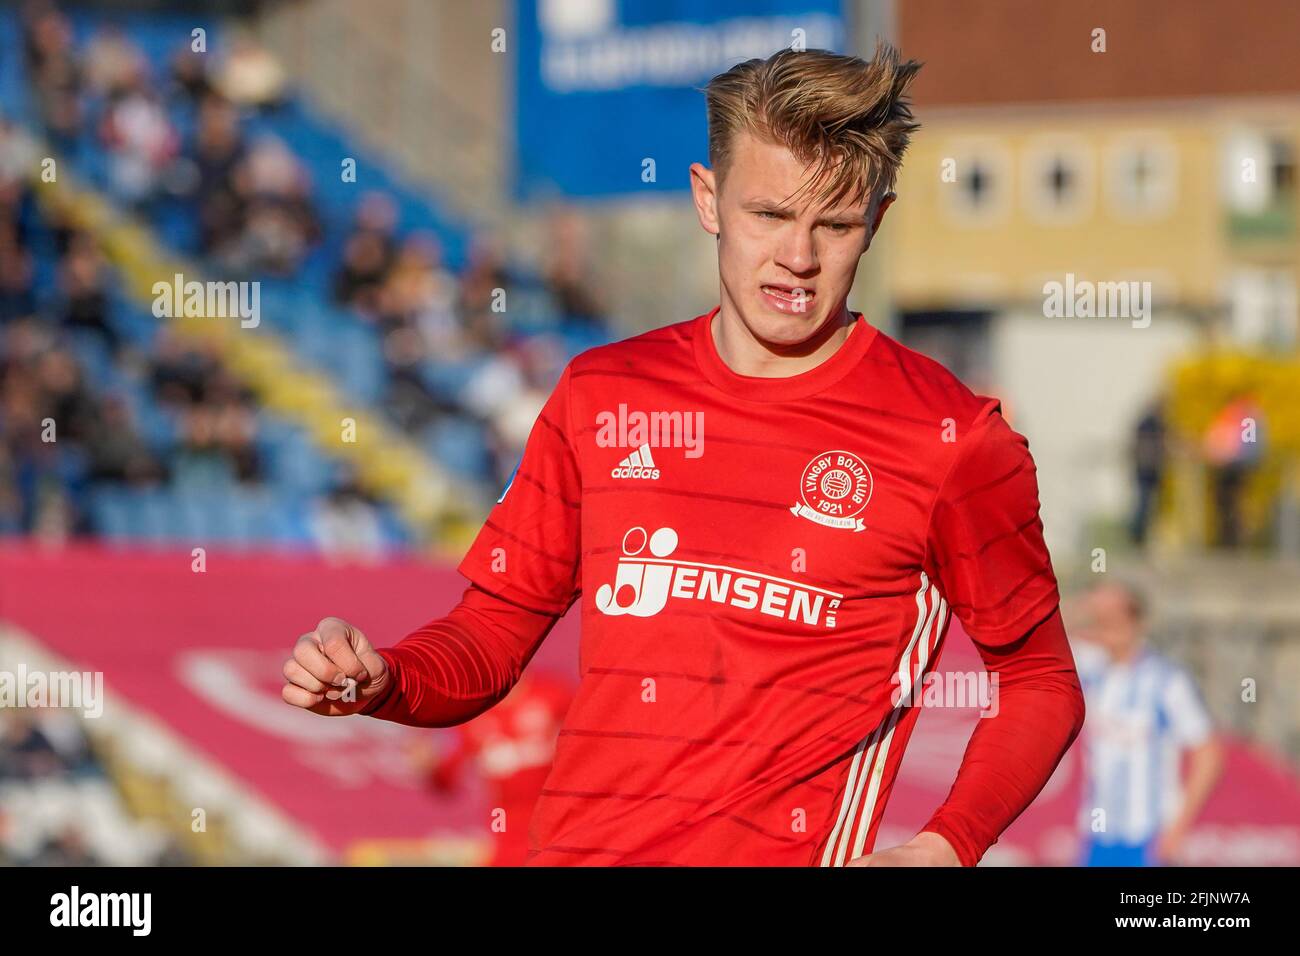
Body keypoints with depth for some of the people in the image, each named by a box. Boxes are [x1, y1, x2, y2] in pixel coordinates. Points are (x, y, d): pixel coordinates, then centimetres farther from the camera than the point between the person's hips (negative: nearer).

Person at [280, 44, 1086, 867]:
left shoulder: (952, 437, 3)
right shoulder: (599, 396, 13)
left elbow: (1042, 682, 10)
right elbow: (495, 627, 20)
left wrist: (946, 848, -6)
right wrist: (379, 682, 0)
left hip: (779, 854, -4)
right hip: (574, 846, 4)